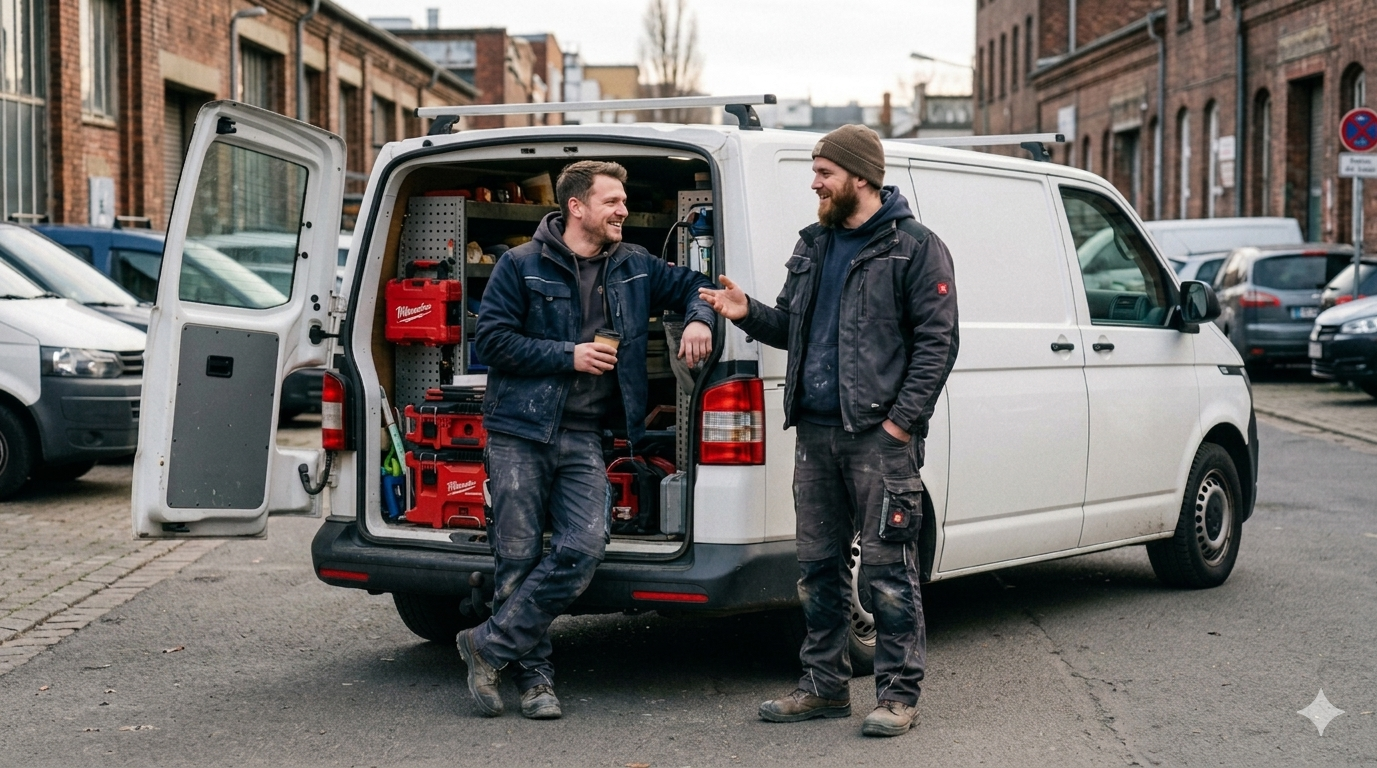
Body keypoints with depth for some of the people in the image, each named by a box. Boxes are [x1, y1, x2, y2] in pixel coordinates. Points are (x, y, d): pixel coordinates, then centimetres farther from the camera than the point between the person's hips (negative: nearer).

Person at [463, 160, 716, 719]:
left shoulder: (634, 267, 12)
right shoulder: (522, 266, -1)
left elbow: (692, 285, 25)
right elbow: (491, 339, -6)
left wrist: (698, 319, 2)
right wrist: (568, 355, -10)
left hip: (583, 437, 3)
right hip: (520, 432, -3)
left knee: (582, 550, -13)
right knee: (518, 557, -2)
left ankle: (489, 645, -1)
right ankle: (534, 674, 12)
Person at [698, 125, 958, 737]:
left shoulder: (915, 249, -4)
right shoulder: (814, 246, 17)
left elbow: (937, 341, -9)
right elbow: (792, 327, 25)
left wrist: (902, 418, -15)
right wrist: (748, 314, 5)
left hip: (878, 435, -7)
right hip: (816, 432, 7)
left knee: (887, 567, -4)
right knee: (817, 564, 11)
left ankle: (898, 693, 4)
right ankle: (825, 685, 21)